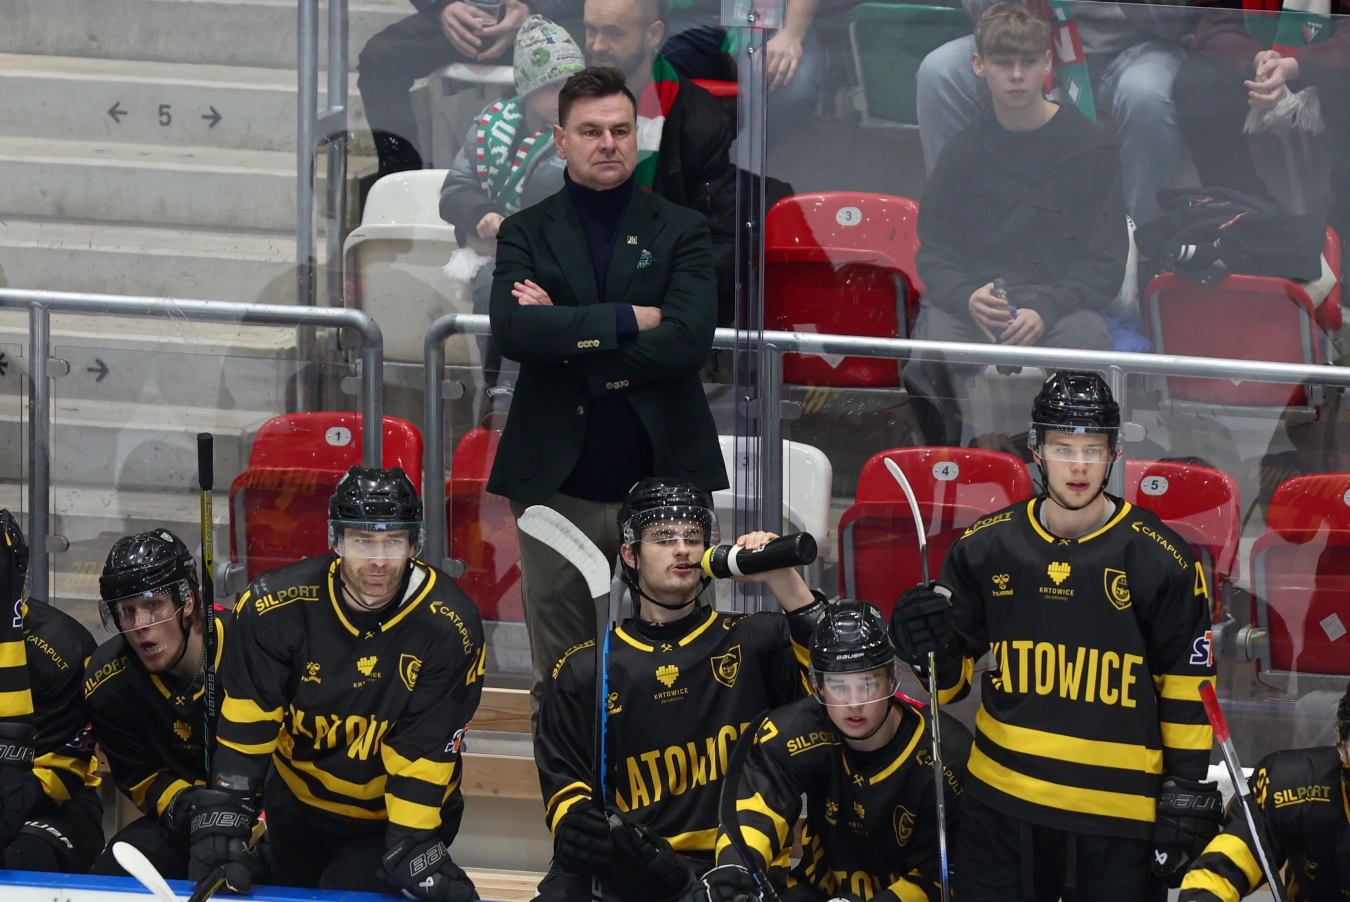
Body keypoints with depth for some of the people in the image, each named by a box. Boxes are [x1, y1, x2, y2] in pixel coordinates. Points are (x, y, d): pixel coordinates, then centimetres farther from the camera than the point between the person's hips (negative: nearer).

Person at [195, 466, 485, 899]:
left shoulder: (449, 628, -23)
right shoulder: (277, 605, -20)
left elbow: (424, 749, -22)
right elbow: (245, 719, -16)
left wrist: (412, 845, -27)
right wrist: (223, 812, -21)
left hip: (398, 812, -3)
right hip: (297, 806, 3)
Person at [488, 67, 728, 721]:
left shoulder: (680, 232, 7)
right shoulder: (526, 234, 9)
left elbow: (687, 341, -10)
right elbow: (512, 332, -11)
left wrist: (565, 329, -10)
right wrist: (624, 321, -13)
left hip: (659, 479, -1)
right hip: (559, 487, 1)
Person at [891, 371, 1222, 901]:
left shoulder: (1162, 560, -4)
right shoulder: (985, 548, 3)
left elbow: (1186, 692, 1)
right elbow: (953, 680, 12)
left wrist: (1187, 796, -2)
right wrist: (931, 652, -10)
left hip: (1119, 818, -2)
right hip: (1001, 807, 2)